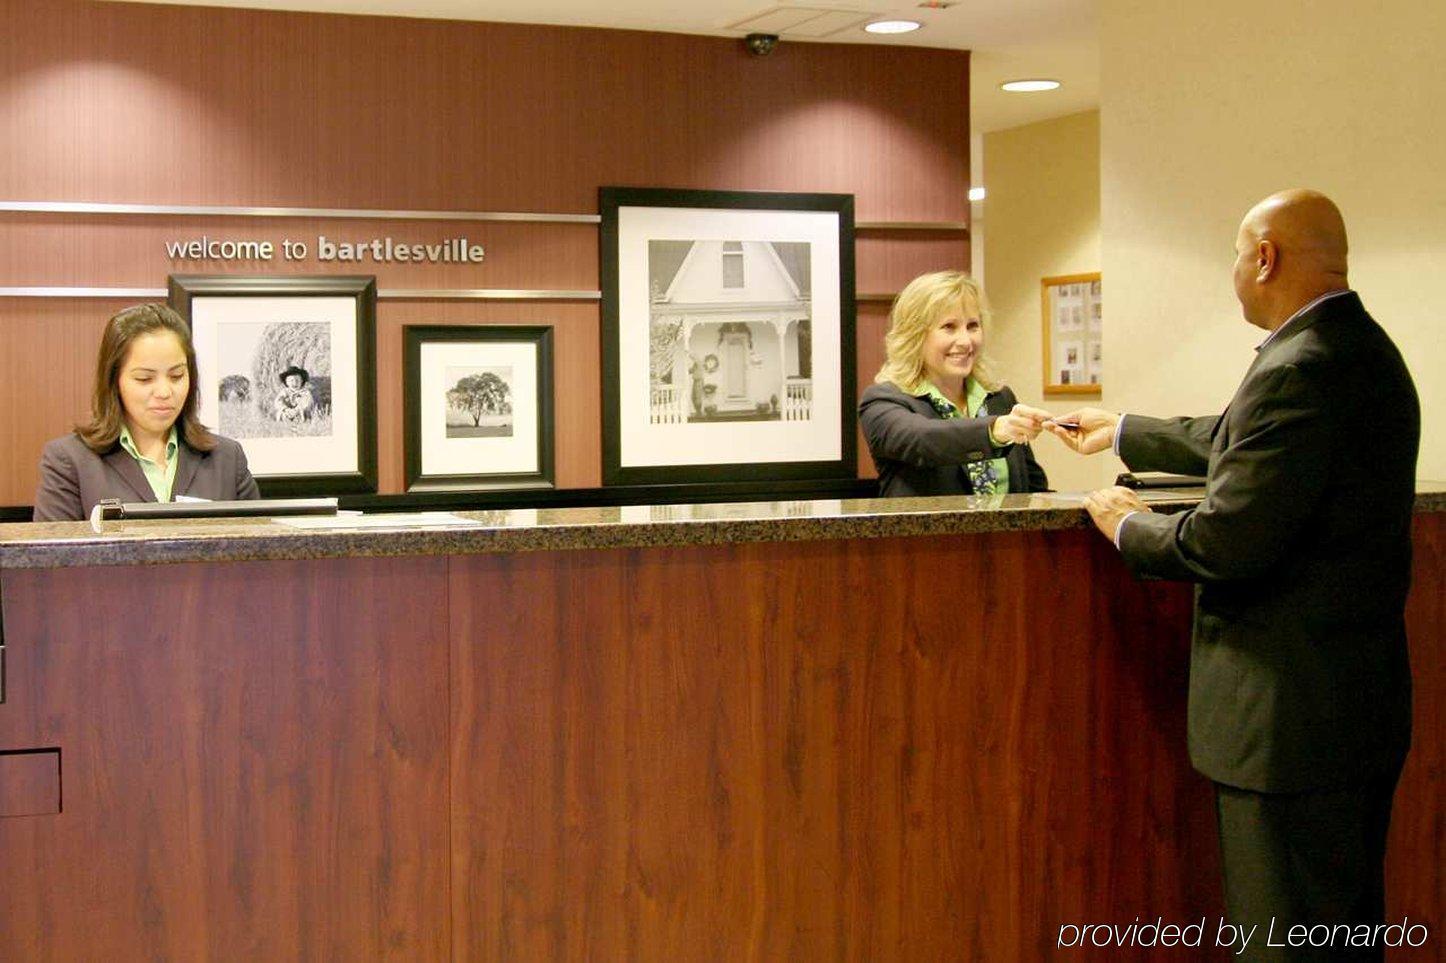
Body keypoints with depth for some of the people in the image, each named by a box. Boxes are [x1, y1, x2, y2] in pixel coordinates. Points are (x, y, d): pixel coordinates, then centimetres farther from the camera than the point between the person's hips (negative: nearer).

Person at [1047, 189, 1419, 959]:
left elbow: (1227, 541, -25)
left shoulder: (1300, 370, -23)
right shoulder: (1359, 348, 10)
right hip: (1362, 696, 10)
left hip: (1293, 714, -10)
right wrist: (1122, 432, 33)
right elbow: (1237, 447, 23)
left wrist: (1128, 528, -6)